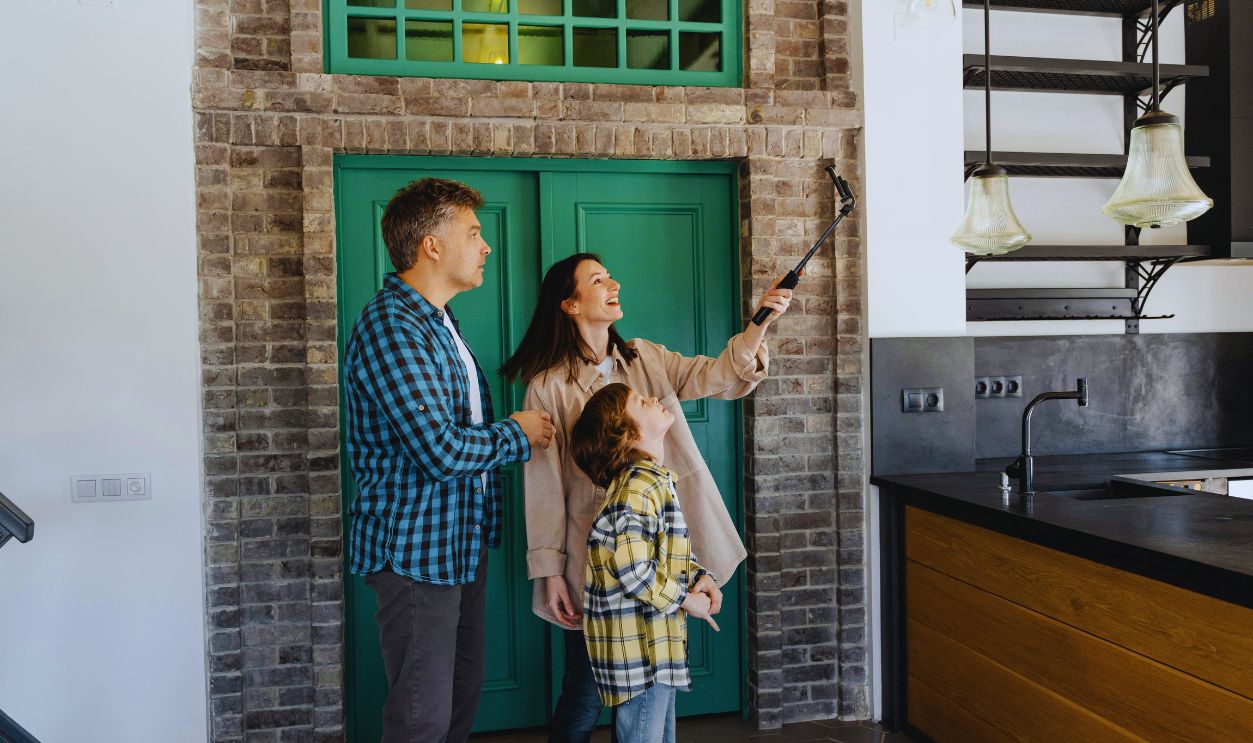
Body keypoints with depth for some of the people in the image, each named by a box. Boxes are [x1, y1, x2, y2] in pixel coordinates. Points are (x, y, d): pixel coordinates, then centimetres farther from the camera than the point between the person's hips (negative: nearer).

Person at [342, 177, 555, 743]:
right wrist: (517, 434, -10)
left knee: (464, 695, 19)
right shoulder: (390, 325, -20)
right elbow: (441, 451, -26)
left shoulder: (438, 323, 15)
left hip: (461, 544, 10)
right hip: (414, 551, -10)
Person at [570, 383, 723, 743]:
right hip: (638, 645, -10)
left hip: (656, 643, 10)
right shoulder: (640, 486, -21)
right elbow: (632, 568, -29)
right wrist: (685, 600, -16)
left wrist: (697, 577, 2)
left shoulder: (654, 480, 11)